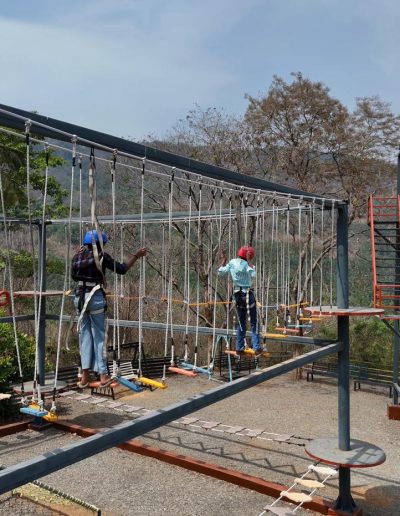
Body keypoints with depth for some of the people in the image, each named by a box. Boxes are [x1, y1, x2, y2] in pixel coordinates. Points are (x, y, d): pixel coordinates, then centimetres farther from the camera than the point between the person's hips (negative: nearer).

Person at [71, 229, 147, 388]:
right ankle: (103, 375, 9)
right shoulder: (101, 256, -7)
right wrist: (136, 256, 4)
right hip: (95, 297, -4)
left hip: (80, 296, 4)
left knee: (85, 334, 11)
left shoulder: (77, 256, 7)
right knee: (99, 335, 5)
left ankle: (85, 376, 10)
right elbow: (122, 269, -5)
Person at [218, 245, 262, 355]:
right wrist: (249, 261, -23)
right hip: (248, 293, -5)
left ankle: (239, 348, 15)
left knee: (241, 322, 14)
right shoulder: (246, 264, -13)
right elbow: (253, 274, -30)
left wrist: (223, 260, 21)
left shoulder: (231, 263, 2)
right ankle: (256, 347, -2)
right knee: (254, 322, 2)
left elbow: (220, 272, 12)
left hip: (237, 294, 5)